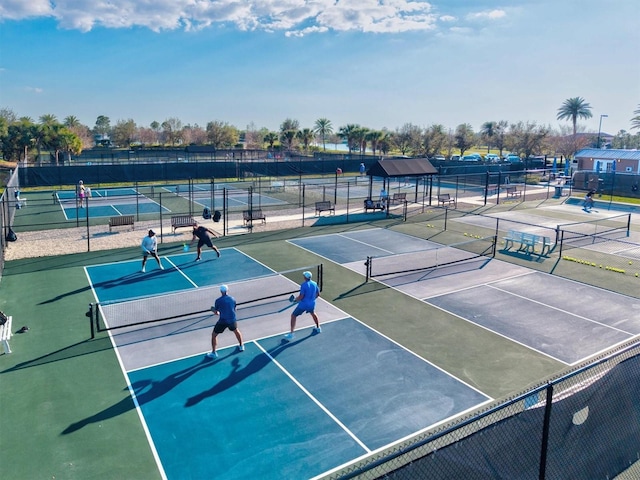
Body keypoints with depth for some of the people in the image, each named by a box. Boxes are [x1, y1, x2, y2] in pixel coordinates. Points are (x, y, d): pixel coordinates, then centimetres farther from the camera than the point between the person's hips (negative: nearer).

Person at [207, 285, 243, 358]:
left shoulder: (218, 300, -11)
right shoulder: (233, 299, -1)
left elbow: (216, 313, -4)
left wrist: (213, 310, 18)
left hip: (223, 321, -4)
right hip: (232, 320, 4)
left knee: (214, 335, 15)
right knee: (236, 331, 32)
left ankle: (213, 353, 17)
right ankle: (241, 346, 45)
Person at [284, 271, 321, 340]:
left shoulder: (303, 285, -19)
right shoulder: (314, 284, -1)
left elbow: (301, 296, -21)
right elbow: (318, 294, 8)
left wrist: (295, 300, -2)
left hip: (303, 304, -6)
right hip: (312, 304, 6)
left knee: (293, 316, 6)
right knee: (313, 313, 37)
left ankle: (291, 334, 0)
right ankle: (318, 328, 49)